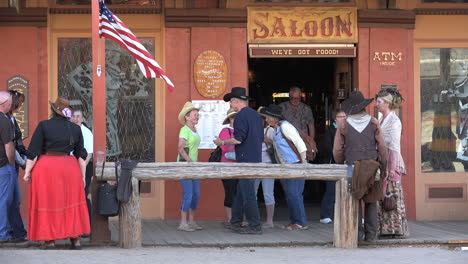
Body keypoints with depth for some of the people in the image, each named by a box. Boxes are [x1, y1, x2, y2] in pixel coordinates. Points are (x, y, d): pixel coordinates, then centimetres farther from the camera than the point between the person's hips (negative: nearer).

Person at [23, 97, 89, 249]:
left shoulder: (44, 126, -5)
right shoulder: (75, 129, 5)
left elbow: (33, 152, -7)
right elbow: (81, 155, 7)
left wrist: (28, 171, -1)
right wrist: (83, 176, 13)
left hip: (46, 168, -3)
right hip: (69, 168, 3)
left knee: (47, 202, 4)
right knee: (72, 202, 10)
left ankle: (50, 240, 4)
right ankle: (76, 239, 9)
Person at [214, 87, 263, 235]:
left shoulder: (242, 115, -13)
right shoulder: (255, 114, 15)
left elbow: (238, 139, -19)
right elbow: (261, 138, 19)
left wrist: (222, 142, -5)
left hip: (246, 160, -9)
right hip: (256, 158, 9)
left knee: (248, 193, -6)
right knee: (240, 191, 15)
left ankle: (255, 226, -5)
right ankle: (235, 223, 21)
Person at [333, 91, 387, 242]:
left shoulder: (344, 126, 0)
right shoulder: (373, 123, 1)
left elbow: (337, 151, 2)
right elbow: (382, 147, -1)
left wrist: (340, 165, 17)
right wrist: (383, 169, 6)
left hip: (353, 166, -1)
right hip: (372, 166, 1)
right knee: (371, 201, 9)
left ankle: (358, 232, 1)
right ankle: (370, 234, 7)